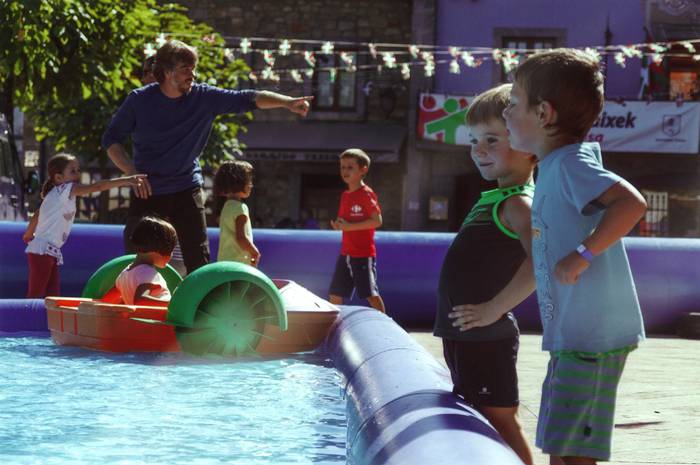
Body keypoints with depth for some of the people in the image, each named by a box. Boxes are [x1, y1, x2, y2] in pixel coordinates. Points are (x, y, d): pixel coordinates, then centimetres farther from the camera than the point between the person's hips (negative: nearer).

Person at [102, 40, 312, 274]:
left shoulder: (204, 97, -4)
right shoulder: (139, 100, -7)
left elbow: (247, 99, -8)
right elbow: (111, 140, 0)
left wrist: (287, 102, -22)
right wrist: (132, 172, -13)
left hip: (187, 192, 1)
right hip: (147, 193, -1)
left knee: (199, 263, -4)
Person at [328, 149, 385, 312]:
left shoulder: (367, 194, -11)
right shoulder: (345, 196, 13)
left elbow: (377, 221, -19)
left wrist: (350, 226, -20)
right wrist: (337, 225, -2)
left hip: (363, 253, -8)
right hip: (346, 252, 8)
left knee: (370, 293, -7)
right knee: (335, 294, 8)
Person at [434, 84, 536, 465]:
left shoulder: (518, 204, -16)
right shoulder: (494, 200, 15)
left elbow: (540, 261, -31)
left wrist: (495, 308, -27)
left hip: (486, 336, -10)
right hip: (464, 335, 10)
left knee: (499, 420, -7)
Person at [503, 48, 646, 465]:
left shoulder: (570, 164, -15)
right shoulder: (557, 166, 15)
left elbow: (631, 202, -31)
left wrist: (582, 254, -27)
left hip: (590, 336, -11)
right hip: (576, 334, 11)